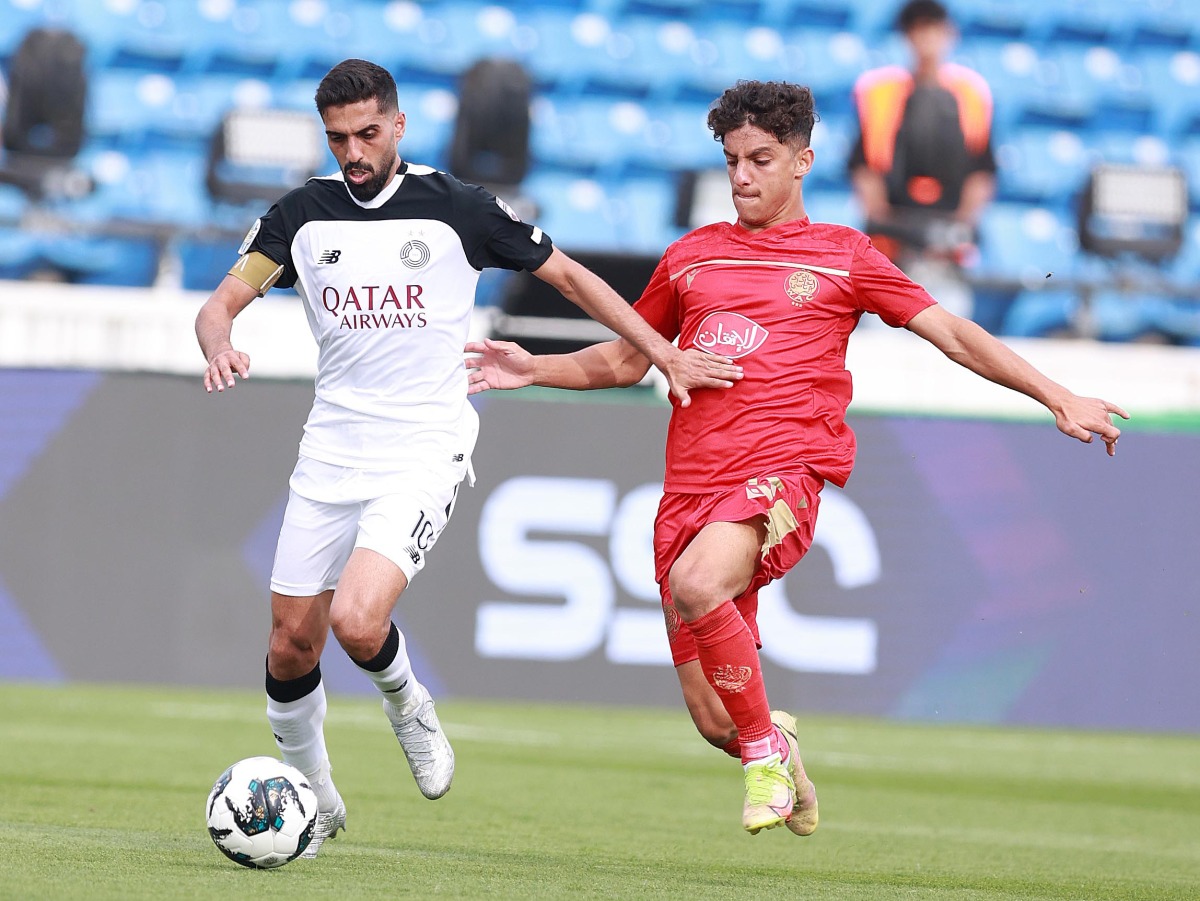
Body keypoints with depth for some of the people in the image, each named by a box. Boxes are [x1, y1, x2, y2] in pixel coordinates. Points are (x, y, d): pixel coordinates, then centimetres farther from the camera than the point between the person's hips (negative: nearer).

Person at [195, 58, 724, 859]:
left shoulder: (455, 208, -4)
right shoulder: (304, 214, 4)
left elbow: (566, 274, 6)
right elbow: (224, 300, -2)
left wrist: (662, 352, 6)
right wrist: (220, 345, -26)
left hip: (423, 455, -4)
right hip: (331, 453, 4)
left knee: (358, 622, -24)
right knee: (292, 645, 4)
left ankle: (407, 705, 10)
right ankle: (314, 802, 27)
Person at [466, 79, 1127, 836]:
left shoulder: (842, 256, 10)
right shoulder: (691, 256, 19)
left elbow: (953, 333, 10)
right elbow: (625, 360, 30)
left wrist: (1058, 398, 3)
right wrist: (534, 370, 15)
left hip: (783, 475, -4)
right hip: (691, 485, 4)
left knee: (697, 584, -37)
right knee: (713, 721, -1)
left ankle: (764, 747, -15)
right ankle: (776, 748, 36)